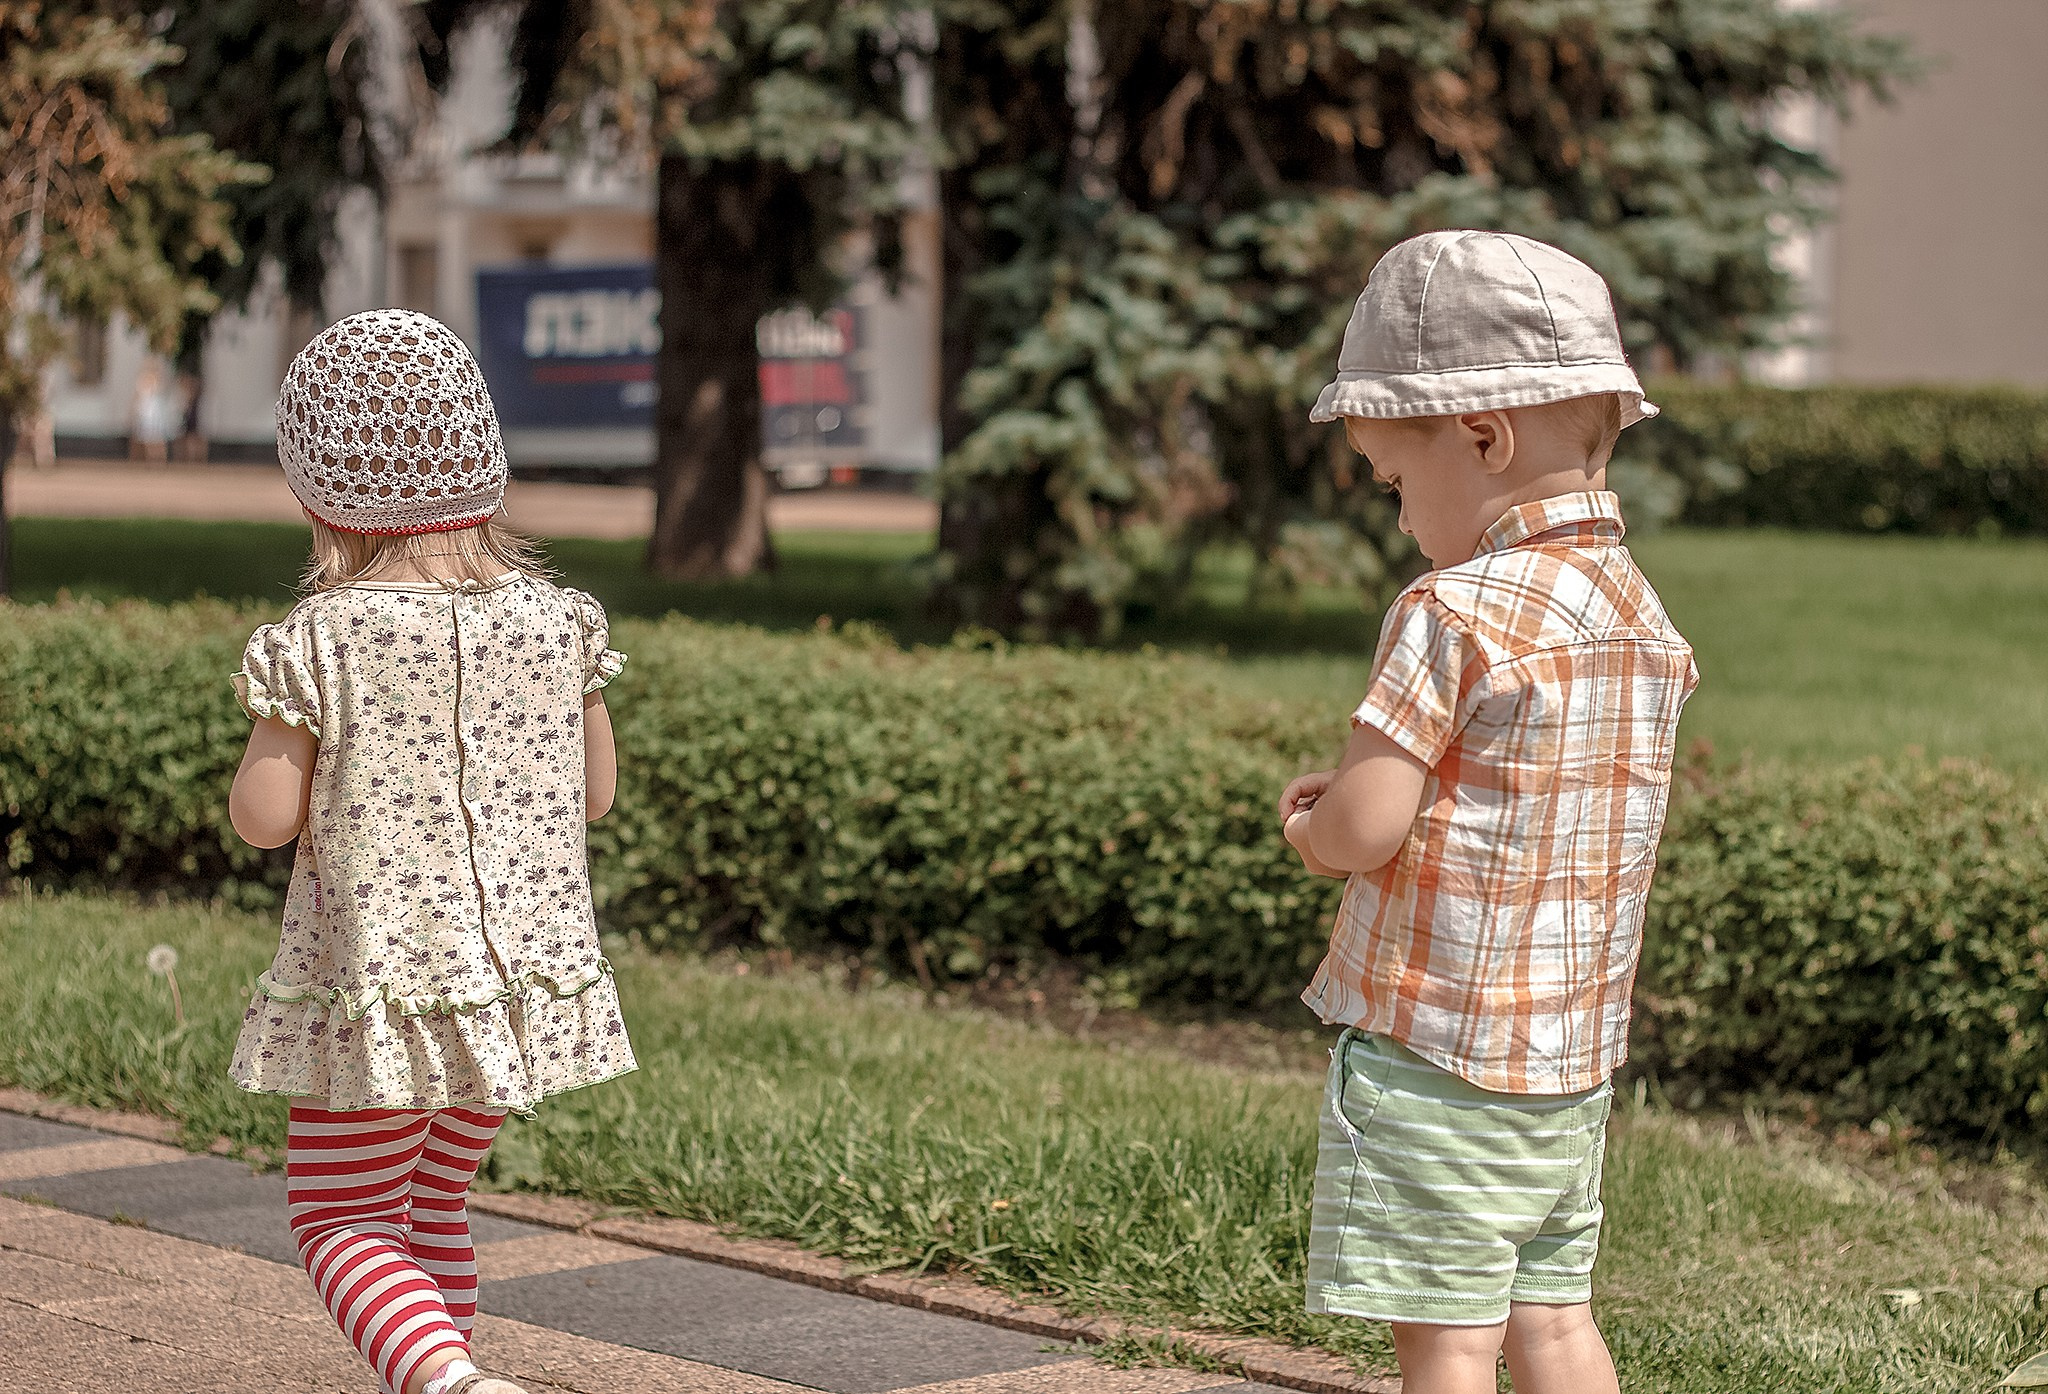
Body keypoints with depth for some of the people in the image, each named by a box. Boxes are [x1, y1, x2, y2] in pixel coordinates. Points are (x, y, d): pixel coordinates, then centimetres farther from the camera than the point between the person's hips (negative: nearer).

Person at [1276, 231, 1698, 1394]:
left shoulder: (1455, 613, -18)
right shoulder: (1644, 620, 7)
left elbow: (1362, 831, -21)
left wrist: (1309, 828, 4)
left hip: (1437, 1052, -8)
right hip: (1577, 1062, 8)